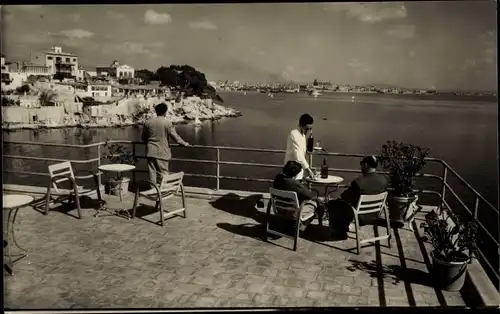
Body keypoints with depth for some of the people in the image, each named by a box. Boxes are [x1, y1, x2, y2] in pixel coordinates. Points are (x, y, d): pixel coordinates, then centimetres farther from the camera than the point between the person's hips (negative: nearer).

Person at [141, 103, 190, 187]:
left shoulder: (148, 122, 3)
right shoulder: (167, 123, -9)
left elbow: (143, 137, 11)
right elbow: (176, 137, -6)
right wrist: (185, 144, 6)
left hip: (151, 152, 4)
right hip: (162, 152, -3)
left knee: (152, 172, 9)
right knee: (163, 173, 3)